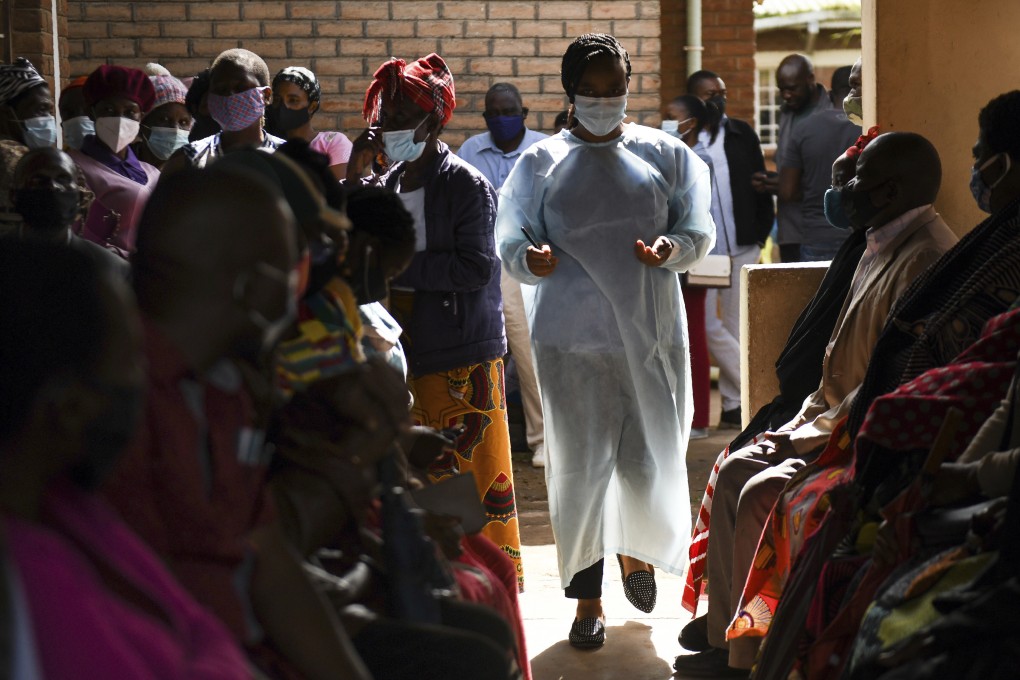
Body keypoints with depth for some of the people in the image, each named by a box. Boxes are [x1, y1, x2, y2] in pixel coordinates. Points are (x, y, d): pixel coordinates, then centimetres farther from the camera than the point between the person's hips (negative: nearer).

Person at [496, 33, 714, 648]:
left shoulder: (666, 155, 7)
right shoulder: (542, 163, 6)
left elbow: (700, 233, 8)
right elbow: (512, 243, 4)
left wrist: (671, 248, -14)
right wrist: (531, 258, -19)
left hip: (651, 332, 1)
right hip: (573, 335, -1)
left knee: (650, 461, 3)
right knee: (580, 465, 0)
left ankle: (636, 550, 36)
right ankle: (588, 598, 13)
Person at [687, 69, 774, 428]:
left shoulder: (742, 134, 9)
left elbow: (760, 184, 11)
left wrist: (760, 233, 4)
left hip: (743, 249, 3)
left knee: (736, 327, 7)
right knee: (711, 327, -7)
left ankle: (733, 405, 13)